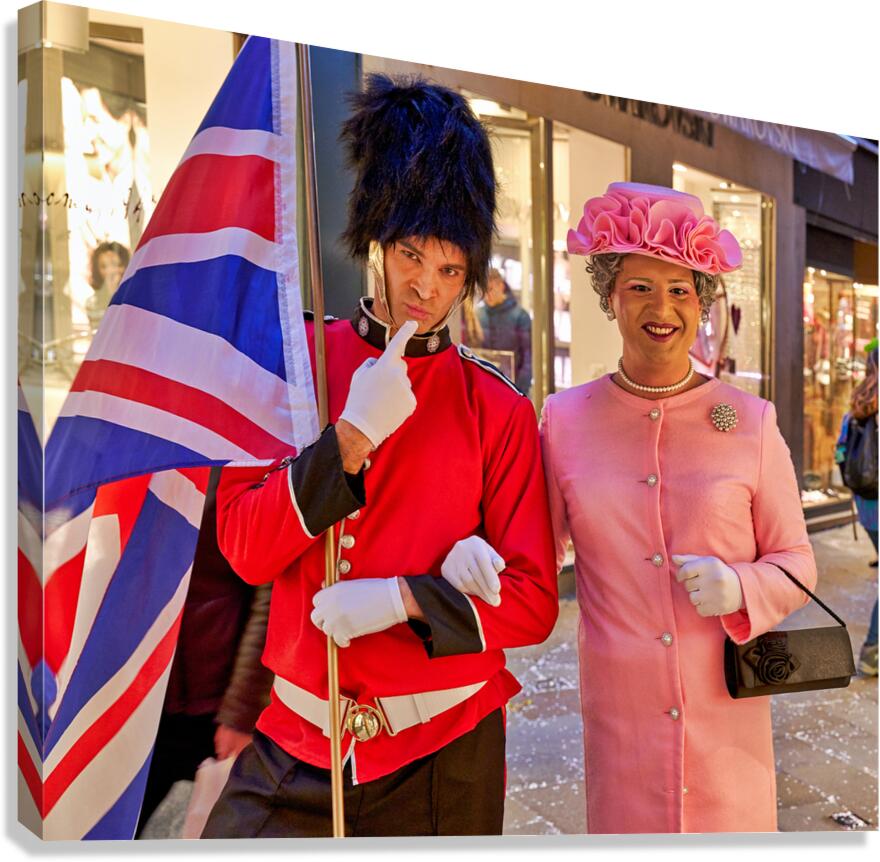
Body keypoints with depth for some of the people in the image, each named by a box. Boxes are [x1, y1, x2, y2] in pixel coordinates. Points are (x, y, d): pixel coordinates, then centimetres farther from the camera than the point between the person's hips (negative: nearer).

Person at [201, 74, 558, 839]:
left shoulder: (499, 410, -7)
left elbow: (534, 603, -6)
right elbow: (245, 547, -9)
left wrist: (402, 598, -20)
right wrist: (355, 434, -20)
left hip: (443, 754, 0)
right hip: (292, 744, 1)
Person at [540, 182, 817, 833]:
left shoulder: (750, 422, -1)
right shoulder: (565, 420, -1)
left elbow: (796, 559, 4)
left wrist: (738, 588, -16)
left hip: (728, 708, 0)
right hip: (619, 712, 0)